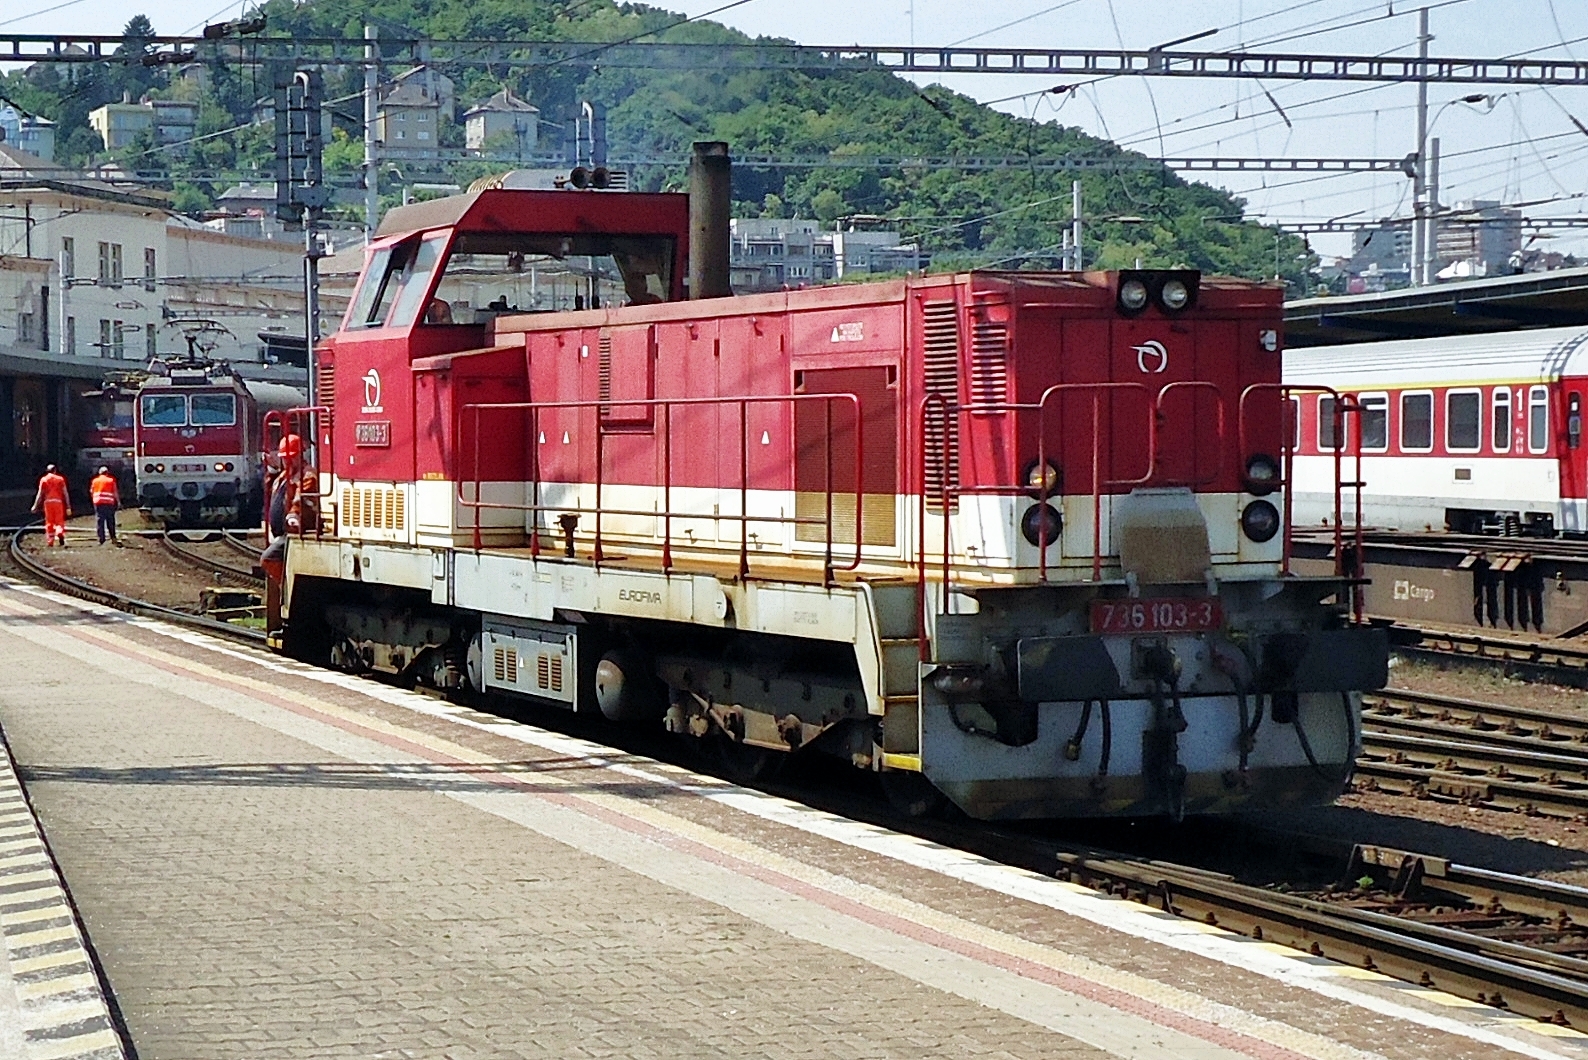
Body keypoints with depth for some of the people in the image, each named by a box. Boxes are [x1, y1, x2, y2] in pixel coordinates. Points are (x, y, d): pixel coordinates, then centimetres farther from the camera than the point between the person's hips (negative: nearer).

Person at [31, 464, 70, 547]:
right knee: (59, 522, 1)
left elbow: (40, 494, 4)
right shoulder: (60, 479, 6)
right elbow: (65, 494, 4)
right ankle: (60, 534, -28)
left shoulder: (43, 480, 6)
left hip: (48, 502, 1)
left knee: (49, 522, 8)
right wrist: (68, 507, 5)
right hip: (58, 502, -1)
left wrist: (35, 506, 11)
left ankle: (50, 541, 6)